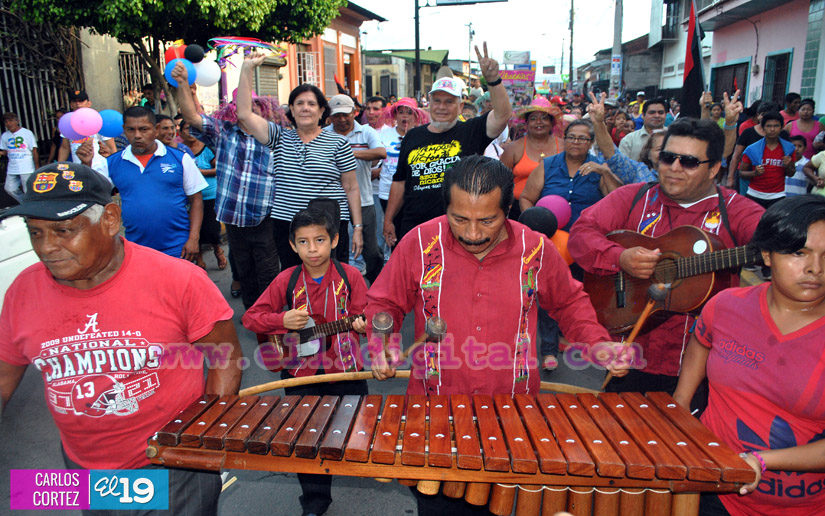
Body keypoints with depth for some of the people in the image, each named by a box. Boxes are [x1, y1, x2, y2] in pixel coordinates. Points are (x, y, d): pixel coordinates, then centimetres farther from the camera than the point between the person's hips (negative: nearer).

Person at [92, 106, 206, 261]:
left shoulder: (179, 158, -1)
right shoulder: (112, 163, 5)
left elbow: (196, 199, 0)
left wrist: (193, 239, -7)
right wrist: (86, 165, -9)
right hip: (136, 252, 2)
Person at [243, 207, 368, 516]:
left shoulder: (350, 276, -9)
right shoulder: (287, 281, -7)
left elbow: (364, 315, -5)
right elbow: (250, 317, -3)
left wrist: (363, 323, -28)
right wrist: (283, 321, -19)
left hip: (345, 371, -1)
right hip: (301, 374, 1)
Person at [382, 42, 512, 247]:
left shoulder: (470, 132, 2)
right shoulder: (413, 137, 12)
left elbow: (502, 115, -15)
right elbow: (400, 182, 16)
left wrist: (493, 79, -28)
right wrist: (388, 220, 15)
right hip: (413, 228, 3)